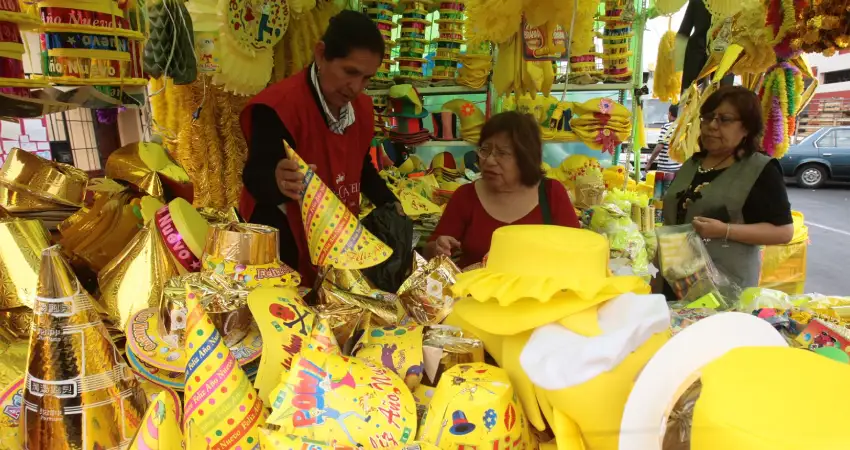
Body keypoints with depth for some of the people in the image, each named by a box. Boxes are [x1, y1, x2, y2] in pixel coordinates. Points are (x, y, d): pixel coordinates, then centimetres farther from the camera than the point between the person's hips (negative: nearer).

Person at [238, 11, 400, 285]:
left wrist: (389, 203, 4)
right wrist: (278, 182, -50)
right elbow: (255, 178, -28)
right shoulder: (279, 106, -22)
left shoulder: (361, 106, 2)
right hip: (286, 246, -7)